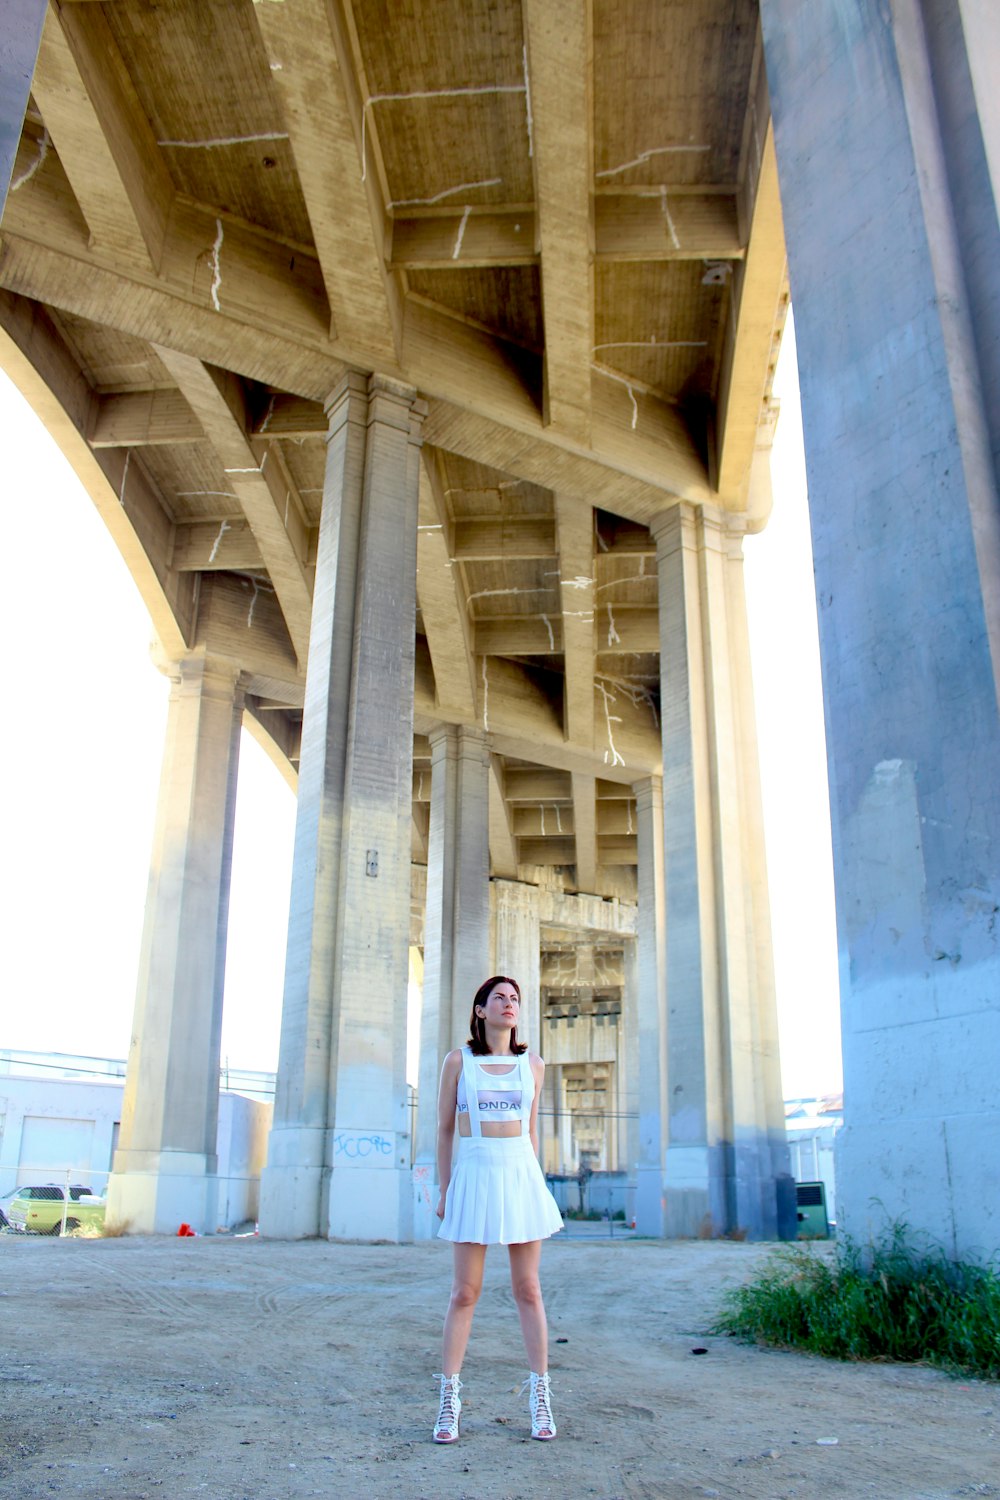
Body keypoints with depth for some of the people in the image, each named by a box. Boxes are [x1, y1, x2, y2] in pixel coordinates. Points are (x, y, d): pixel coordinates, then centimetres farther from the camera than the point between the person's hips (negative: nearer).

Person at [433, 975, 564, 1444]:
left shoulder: (532, 1065, 7)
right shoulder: (458, 1061, 1)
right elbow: (444, 1129, 5)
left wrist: (529, 1181, 14)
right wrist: (444, 1191, 4)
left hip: (522, 1176, 2)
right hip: (474, 1176, -2)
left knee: (528, 1289, 6)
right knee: (465, 1292, 2)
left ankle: (540, 1397, 15)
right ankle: (449, 1399, 13)